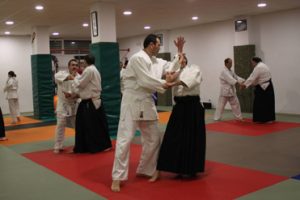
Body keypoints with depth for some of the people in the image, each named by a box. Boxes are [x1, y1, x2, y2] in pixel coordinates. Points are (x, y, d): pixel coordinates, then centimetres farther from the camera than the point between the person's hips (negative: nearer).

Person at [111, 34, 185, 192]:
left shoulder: (154, 61, 15)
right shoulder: (138, 58, -14)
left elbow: (170, 69, 20)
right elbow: (145, 80, -21)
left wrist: (180, 51, 17)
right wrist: (165, 85, -10)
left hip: (147, 103, 9)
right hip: (132, 102, -9)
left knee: (153, 138, 13)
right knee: (125, 139, -9)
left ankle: (145, 170, 30)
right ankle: (117, 177, -1)